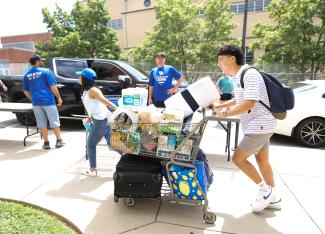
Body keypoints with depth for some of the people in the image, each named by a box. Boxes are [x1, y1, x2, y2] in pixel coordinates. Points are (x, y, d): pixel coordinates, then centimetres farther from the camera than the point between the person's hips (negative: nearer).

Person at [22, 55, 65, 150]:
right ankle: (59, 141, 13)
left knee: (42, 123, 10)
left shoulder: (27, 75, 9)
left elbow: (25, 91, 13)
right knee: (54, 121, 6)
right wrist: (59, 97, -2)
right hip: (48, 101, -4)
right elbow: (53, 87, -10)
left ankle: (46, 143, 15)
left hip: (36, 103, 4)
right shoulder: (45, 71, -6)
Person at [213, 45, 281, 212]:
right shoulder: (237, 77, 10)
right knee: (262, 160, 17)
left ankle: (264, 189, 15)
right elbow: (239, 100, 22)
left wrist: (225, 114, -20)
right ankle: (273, 197, 32)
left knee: (238, 158, -4)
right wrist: (219, 106, 11)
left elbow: (249, 103, -29)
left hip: (259, 126, -10)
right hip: (259, 125, 10)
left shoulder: (249, 74, -19)